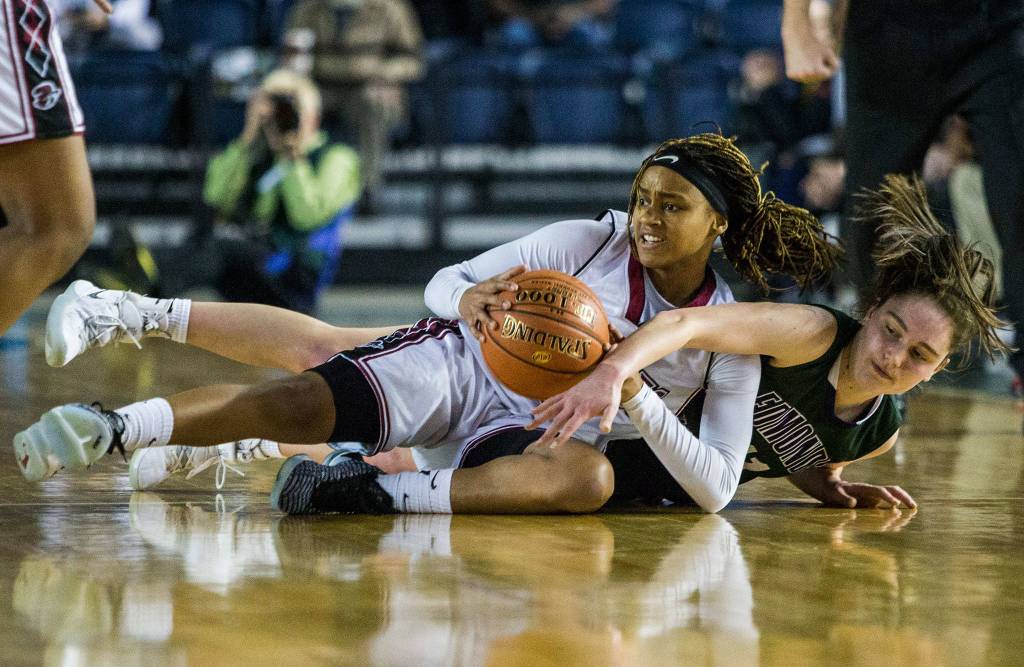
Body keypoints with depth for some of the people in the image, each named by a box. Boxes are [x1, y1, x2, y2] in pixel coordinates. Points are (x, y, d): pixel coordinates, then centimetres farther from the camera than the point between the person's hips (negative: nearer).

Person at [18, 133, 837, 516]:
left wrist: (636, 404, -27)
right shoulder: (591, 242, -7)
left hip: (536, 433, 0)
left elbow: (717, 488, -13)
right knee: (300, 403, -28)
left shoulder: (733, 342, -6)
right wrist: (470, 300, -30)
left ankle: (385, 494, -44)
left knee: (591, 477, -37)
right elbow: (444, 282, -4)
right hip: (462, 367, 0)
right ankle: (118, 426, -35)